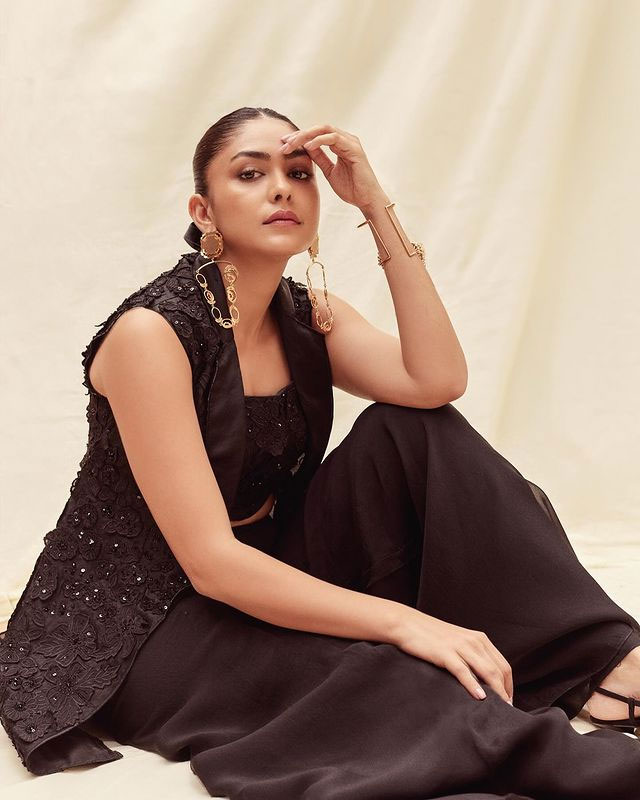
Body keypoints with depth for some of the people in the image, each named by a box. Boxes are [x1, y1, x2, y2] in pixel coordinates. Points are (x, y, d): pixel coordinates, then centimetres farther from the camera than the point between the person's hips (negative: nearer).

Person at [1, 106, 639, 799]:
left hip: (265, 581, 7)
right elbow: (210, 562, -26)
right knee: (380, 685, -36)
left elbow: (436, 381, -17)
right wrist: (401, 621, -31)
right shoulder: (151, 333, -20)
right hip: (135, 631, -7)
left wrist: (376, 207, -17)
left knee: (409, 432, -12)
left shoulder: (306, 316, 2)